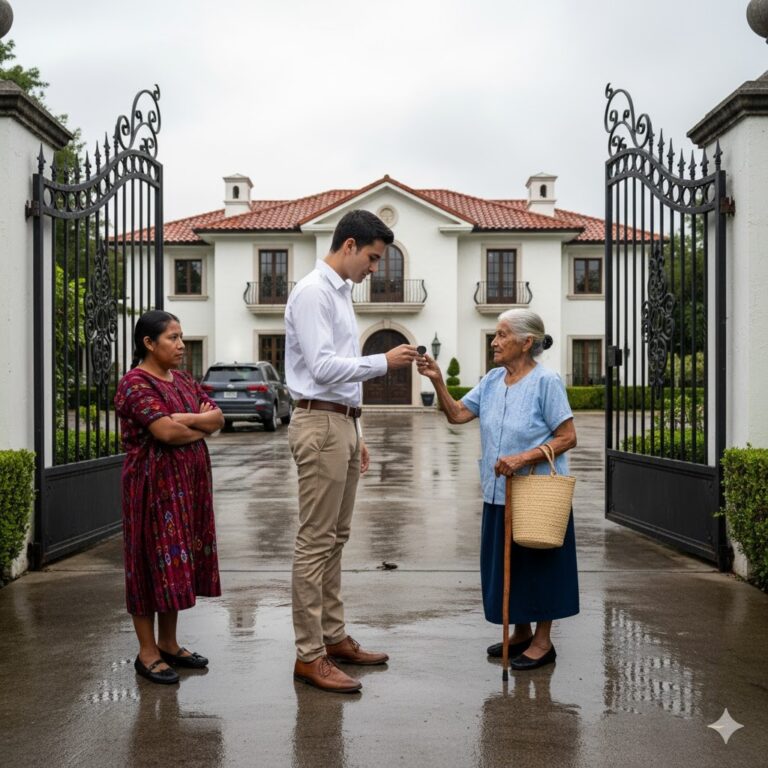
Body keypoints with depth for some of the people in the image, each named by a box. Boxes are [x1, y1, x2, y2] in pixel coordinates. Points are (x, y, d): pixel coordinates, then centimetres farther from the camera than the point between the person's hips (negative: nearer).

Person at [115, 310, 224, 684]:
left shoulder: (183, 380, 13)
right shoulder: (135, 383, -12)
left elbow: (218, 417, 5)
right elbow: (166, 432, -22)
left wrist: (186, 419, -14)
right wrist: (201, 428, -5)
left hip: (188, 482, 8)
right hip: (153, 483, -8)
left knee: (179, 560, 11)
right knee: (153, 561, -1)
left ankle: (169, 643, 23)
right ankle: (147, 652, 10)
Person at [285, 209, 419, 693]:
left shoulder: (341, 294, 19)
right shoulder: (313, 293, -11)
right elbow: (322, 367, -20)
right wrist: (385, 362, -15)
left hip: (343, 424, 10)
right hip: (321, 424, -10)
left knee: (335, 540, 13)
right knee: (316, 541, -6)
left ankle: (333, 637, 23)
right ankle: (309, 655, 1)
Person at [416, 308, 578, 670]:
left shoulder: (546, 381, -13)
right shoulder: (492, 381, 6)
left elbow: (567, 437, -14)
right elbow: (457, 414, 5)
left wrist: (523, 457, -22)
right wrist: (437, 381, -8)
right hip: (499, 492, 7)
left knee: (538, 565, 6)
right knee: (506, 565, 15)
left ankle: (543, 641, 21)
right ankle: (521, 633, 32)